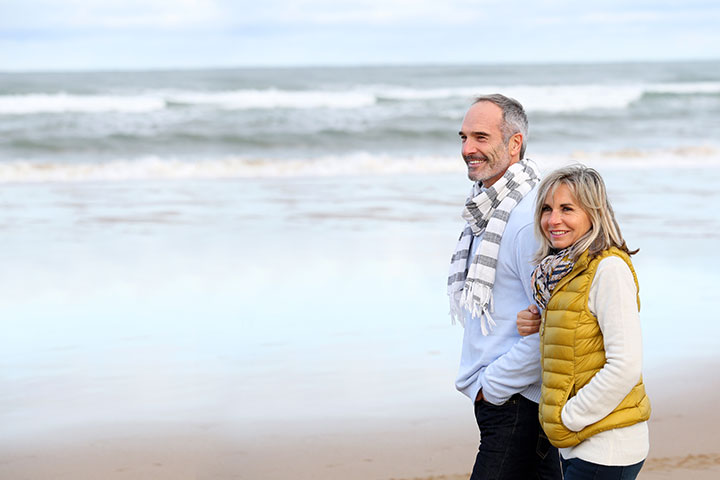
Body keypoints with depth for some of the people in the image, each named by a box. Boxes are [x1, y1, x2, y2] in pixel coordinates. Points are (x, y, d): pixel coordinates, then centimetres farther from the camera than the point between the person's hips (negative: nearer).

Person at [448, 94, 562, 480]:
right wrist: (484, 379, 9)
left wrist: (493, 384, -15)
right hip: (492, 393, 10)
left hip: (518, 401, -10)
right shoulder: (488, 208, 13)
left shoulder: (530, 217, -20)